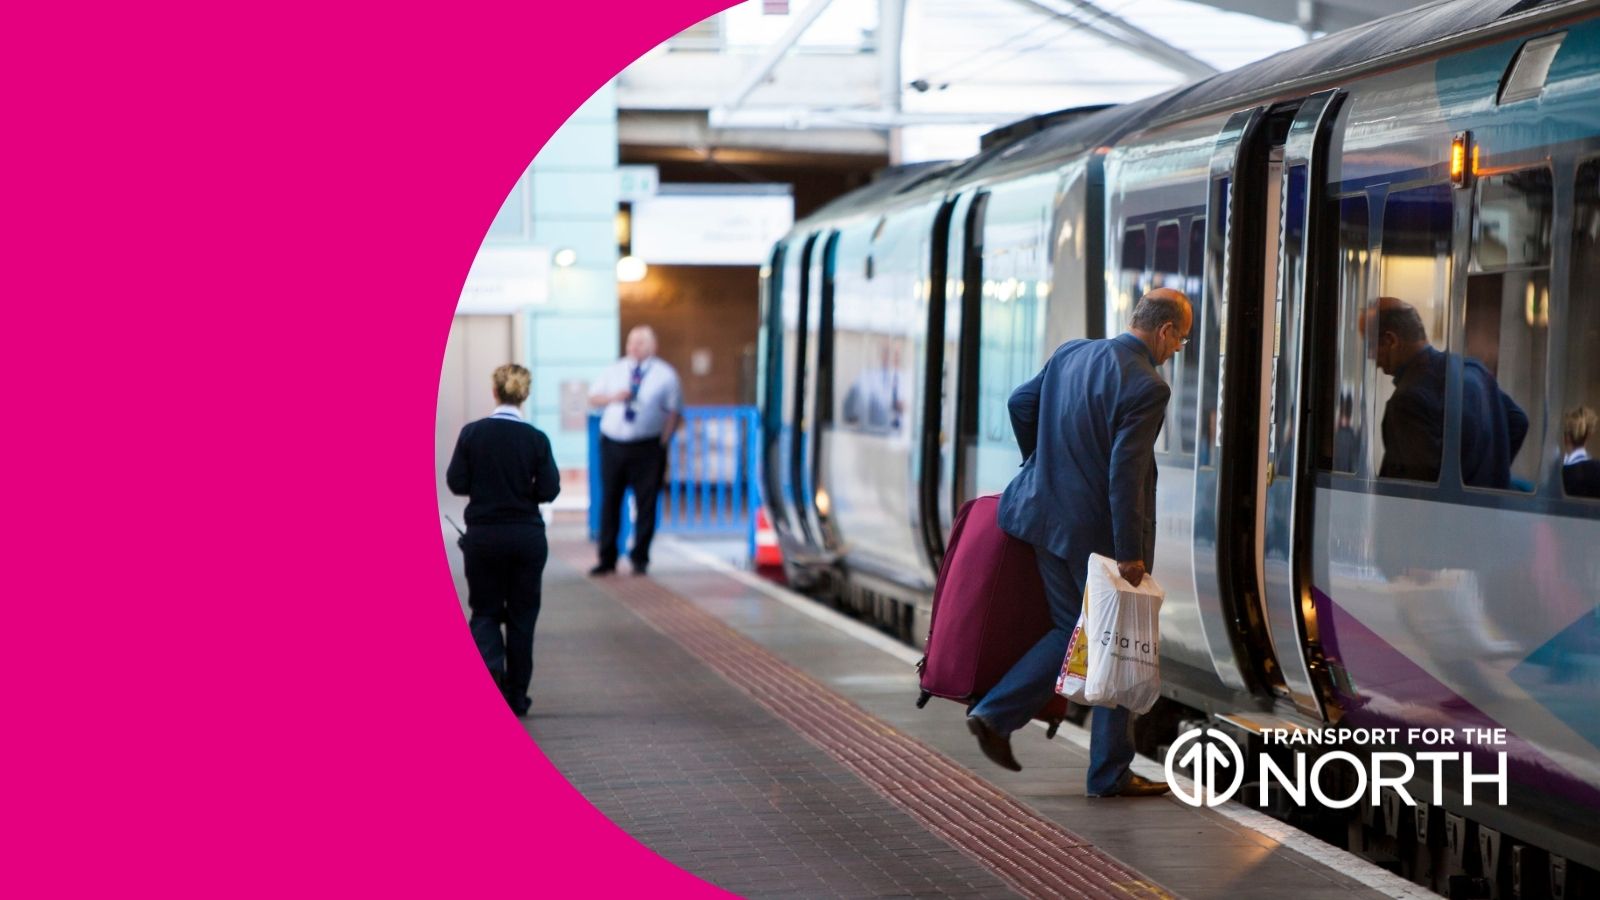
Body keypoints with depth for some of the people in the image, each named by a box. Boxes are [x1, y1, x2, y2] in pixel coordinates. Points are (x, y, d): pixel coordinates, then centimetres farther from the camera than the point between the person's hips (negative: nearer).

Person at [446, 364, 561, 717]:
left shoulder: (472, 433, -7)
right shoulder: (536, 439, -7)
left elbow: (456, 482, -5)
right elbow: (549, 490, -8)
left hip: (483, 536, 0)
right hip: (527, 537, 0)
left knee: (485, 609, 12)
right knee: (522, 613, 11)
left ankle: (490, 662, -17)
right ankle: (516, 695, 14)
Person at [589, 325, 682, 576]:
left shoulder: (665, 375, 1)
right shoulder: (615, 370, 11)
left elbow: (675, 412, 1)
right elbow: (593, 398, 14)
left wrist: (663, 442, -7)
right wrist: (613, 397, -6)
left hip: (647, 449, -3)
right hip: (613, 444, 3)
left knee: (646, 503, 0)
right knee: (609, 501, 4)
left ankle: (640, 558, 13)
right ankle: (607, 559, 12)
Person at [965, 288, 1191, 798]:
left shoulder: (1071, 354, 5)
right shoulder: (1147, 387, -18)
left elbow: (1020, 403, 16)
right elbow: (1124, 474, -23)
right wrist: (1130, 553, -18)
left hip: (1050, 518, 8)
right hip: (1099, 533, -8)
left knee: (1074, 631, 21)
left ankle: (995, 715, 13)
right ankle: (1110, 773, 12)